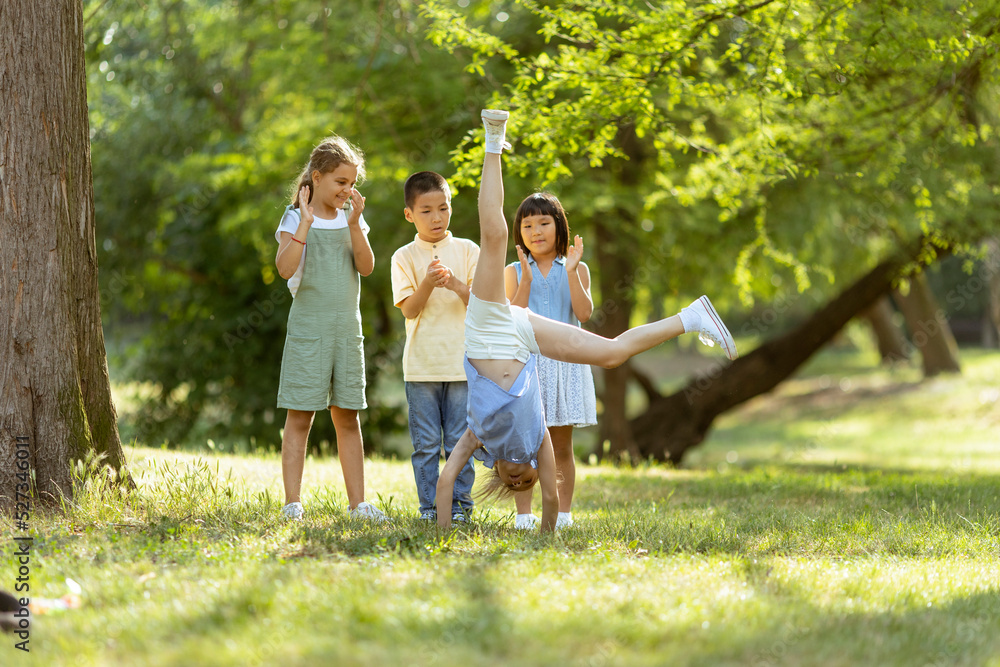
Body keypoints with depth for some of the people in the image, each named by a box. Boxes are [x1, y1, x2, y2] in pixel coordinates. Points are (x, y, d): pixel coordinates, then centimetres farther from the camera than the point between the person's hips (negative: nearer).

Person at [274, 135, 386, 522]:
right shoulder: (295, 221, -3)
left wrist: (354, 224, -12)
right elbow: (285, 268, -19)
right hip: (308, 328, -4)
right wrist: (306, 222, -21)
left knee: (347, 418, 7)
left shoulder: (351, 220, 10)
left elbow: (366, 267, -2)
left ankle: (357, 503, 11)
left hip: (347, 328, 4)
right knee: (300, 417, -3)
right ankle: (293, 502, 0)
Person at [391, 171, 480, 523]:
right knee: (426, 443, 2)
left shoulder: (467, 250, 6)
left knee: (460, 440, 2)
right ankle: (429, 506, 9)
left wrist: (456, 285, -18)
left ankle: (460, 504, 10)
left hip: (462, 362, 0)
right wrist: (428, 284, -21)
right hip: (421, 365, 0)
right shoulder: (404, 257, 4)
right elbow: (408, 309, -4)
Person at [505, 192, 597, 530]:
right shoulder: (514, 271, 7)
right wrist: (526, 279, -14)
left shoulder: (575, 270, 7)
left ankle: (563, 512, 10)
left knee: (561, 446, 4)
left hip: (564, 360, 0)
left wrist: (571, 271, -13)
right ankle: (523, 514, 2)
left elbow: (584, 313, -7)